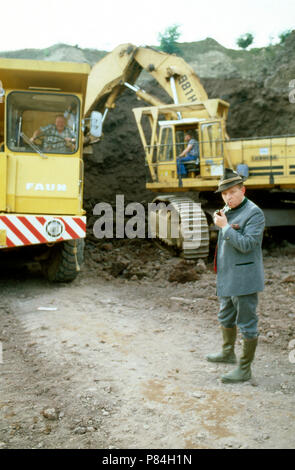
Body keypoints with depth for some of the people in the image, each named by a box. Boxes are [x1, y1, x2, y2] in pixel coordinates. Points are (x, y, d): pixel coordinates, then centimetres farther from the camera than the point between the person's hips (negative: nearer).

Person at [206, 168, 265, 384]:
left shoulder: (254, 213, -15)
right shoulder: (227, 212, 11)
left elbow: (246, 244, -25)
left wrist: (225, 226, -21)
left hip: (244, 279, -9)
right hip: (227, 277, 10)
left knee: (247, 324, 0)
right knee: (226, 317, 25)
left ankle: (245, 369, 10)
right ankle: (228, 352, 46)